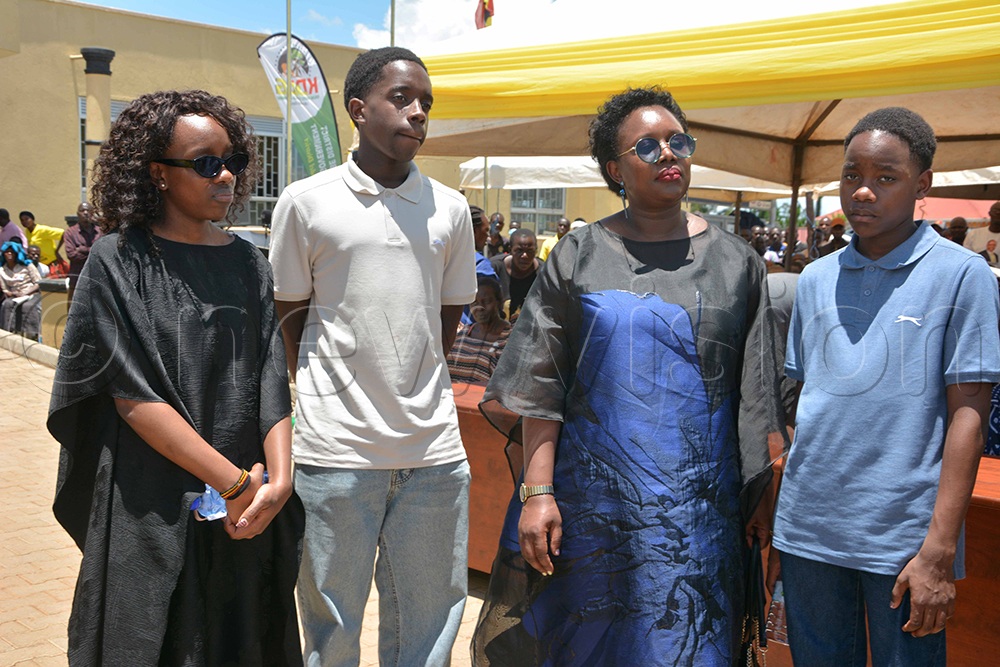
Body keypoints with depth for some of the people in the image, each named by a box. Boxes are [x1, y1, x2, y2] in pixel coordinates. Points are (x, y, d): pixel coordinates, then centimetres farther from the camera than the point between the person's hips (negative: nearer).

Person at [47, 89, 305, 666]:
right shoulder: (118, 262, -8)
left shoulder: (248, 264, 6)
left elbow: (271, 384, 1)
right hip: (151, 513, -4)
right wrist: (235, 482, -16)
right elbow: (133, 397, -14)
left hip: (247, 512, 4)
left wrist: (278, 478, -14)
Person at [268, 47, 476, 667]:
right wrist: (330, 396, 4)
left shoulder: (450, 209, 7)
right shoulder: (305, 203, -1)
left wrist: (413, 390, 7)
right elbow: (289, 320, 6)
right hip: (336, 450, -2)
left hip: (435, 451, 3)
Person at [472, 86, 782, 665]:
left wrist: (761, 498, 5)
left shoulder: (736, 262, 4)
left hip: (694, 507, 1)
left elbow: (755, 398, 6)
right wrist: (537, 491, -8)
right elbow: (542, 386, -2)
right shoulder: (579, 257, 1)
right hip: (588, 495, 0)